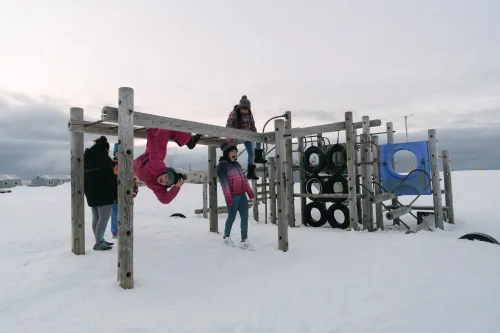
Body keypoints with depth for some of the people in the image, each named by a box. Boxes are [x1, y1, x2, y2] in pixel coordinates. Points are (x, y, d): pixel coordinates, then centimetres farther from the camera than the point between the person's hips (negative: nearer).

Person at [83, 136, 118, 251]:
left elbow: (84, 177, 18)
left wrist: (87, 192, 22)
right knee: (104, 217, -7)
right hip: (104, 193, -9)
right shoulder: (104, 158, -11)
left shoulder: (86, 158, 15)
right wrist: (116, 193, -8)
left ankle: (100, 241, 19)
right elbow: (111, 177, -14)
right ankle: (98, 243, -8)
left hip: (91, 193, 9)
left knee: (96, 218, 13)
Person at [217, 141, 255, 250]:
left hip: (242, 194, 7)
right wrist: (227, 196, -20)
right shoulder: (222, 165, -5)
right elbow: (223, 182, -13)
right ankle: (226, 237, 24)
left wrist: (249, 191, 19)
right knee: (232, 217, 2)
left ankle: (244, 241, 8)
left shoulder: (237, 164, 19)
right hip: (232, 196, -7)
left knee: (245, 217, 3)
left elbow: (243, 179, 22)